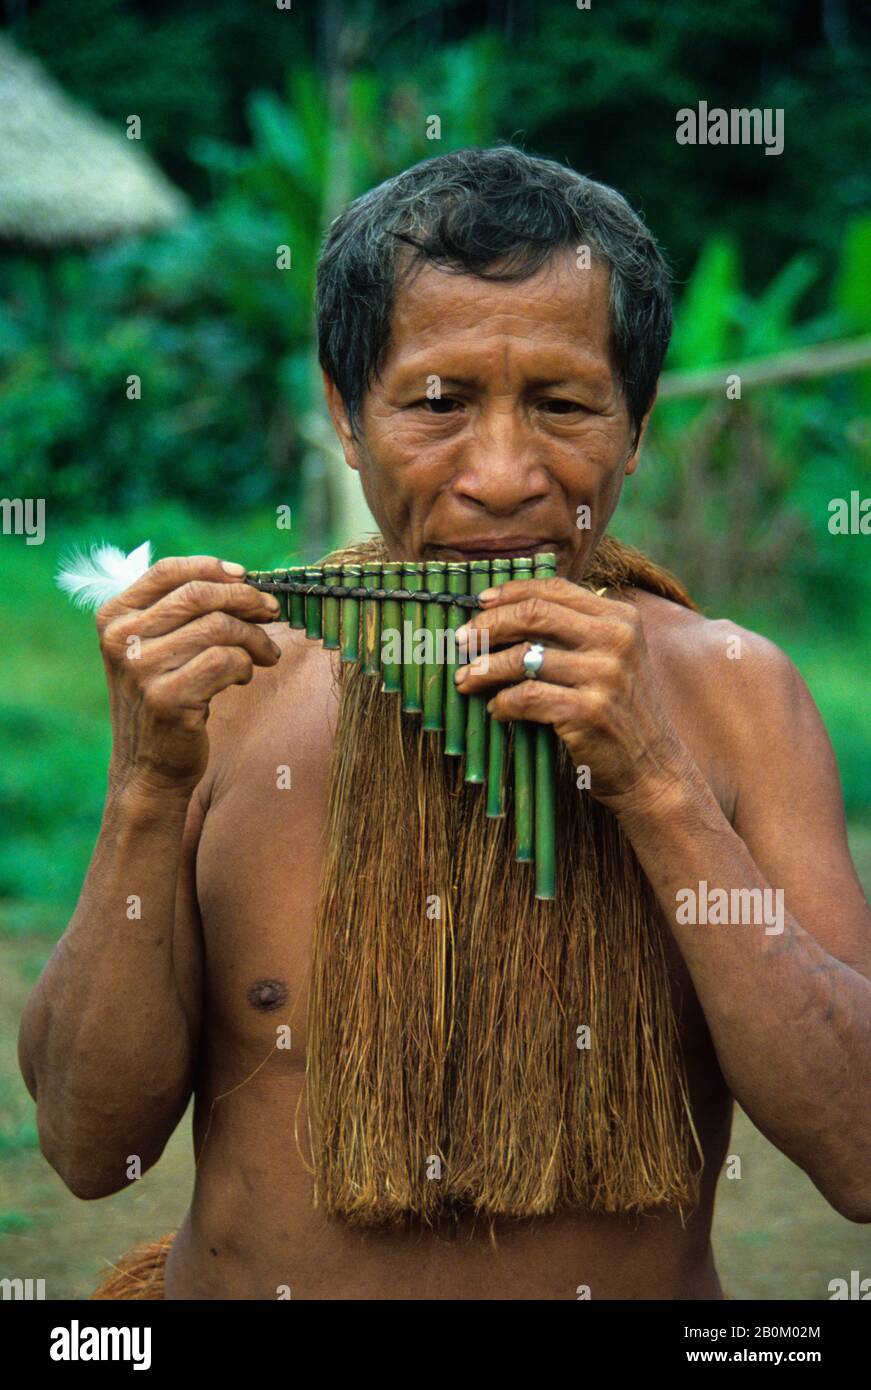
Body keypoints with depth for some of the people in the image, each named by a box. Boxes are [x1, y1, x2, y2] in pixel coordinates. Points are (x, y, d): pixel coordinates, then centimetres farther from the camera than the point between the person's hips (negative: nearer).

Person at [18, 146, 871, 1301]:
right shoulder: (234, 683, -1)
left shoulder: (731, 695, -2)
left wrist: (655, 785, -16)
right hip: (243, 1288, 0)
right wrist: (148, 788, -14)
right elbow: (90, 1146, -3)